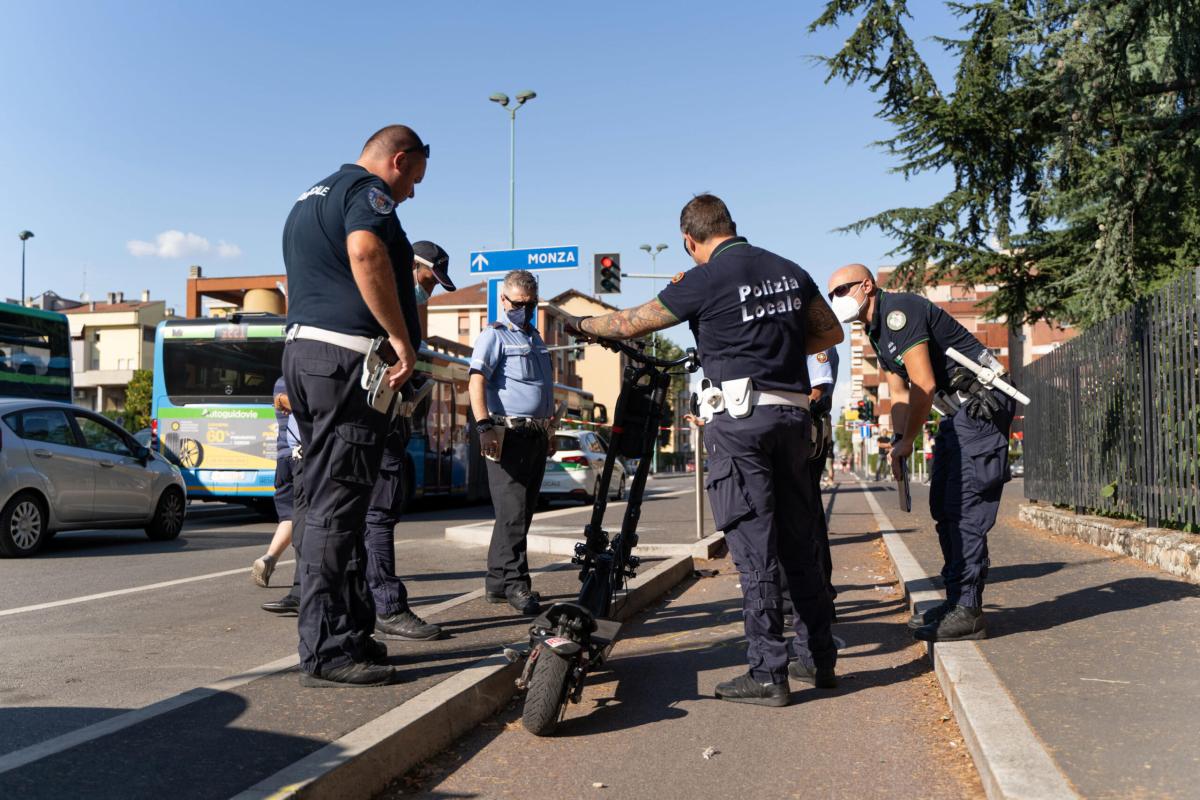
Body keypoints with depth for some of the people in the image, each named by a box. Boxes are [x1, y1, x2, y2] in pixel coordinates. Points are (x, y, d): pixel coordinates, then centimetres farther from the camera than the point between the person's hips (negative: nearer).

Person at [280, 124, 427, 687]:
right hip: (347, 356, -10)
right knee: (337, 506, -9)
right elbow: (365, 251, -26)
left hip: (301, 350, 10)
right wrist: (402, 340, -21)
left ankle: (351, 632, 19)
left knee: (328, 501, 11)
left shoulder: (308, 198, 27)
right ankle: (326, 653, -4)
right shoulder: (368, 190, -4)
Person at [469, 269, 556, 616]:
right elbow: (476, 382, -15)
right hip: (508, 433, -8)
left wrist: (549, 431, 25)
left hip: (537, 435, 8)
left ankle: (497, 582, 17)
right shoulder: (494, 335, -2)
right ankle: (516, 583, -5)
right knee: (513, 512, -10)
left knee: (521, 512, 9)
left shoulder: (535, 336, 22)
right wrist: (484, 426, -27)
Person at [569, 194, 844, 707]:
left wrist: (582, 324, 20)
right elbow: (831, 333, 19)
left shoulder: (705, 280, -6)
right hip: (793, 413, 7)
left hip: (742, 416, -6)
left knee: (754, 548, -2)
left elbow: (631, 323, 2)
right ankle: (817, 658, 24)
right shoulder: (790, 271, 12)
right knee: (798, 540, 14)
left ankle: (767, 674, 3)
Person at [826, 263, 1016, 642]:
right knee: (943, 506, 11)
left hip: (983, 402, -11)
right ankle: (956, 600, 18)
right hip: (960, 411, 11)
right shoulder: (878, 331, 16)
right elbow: (900, 393, 17)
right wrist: (898, 440, 3)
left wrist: (907, 441, -10)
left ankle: (967, 611, -11)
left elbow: (923, 387, -20)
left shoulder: (898, 311, -16)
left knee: (965, 506, -13)